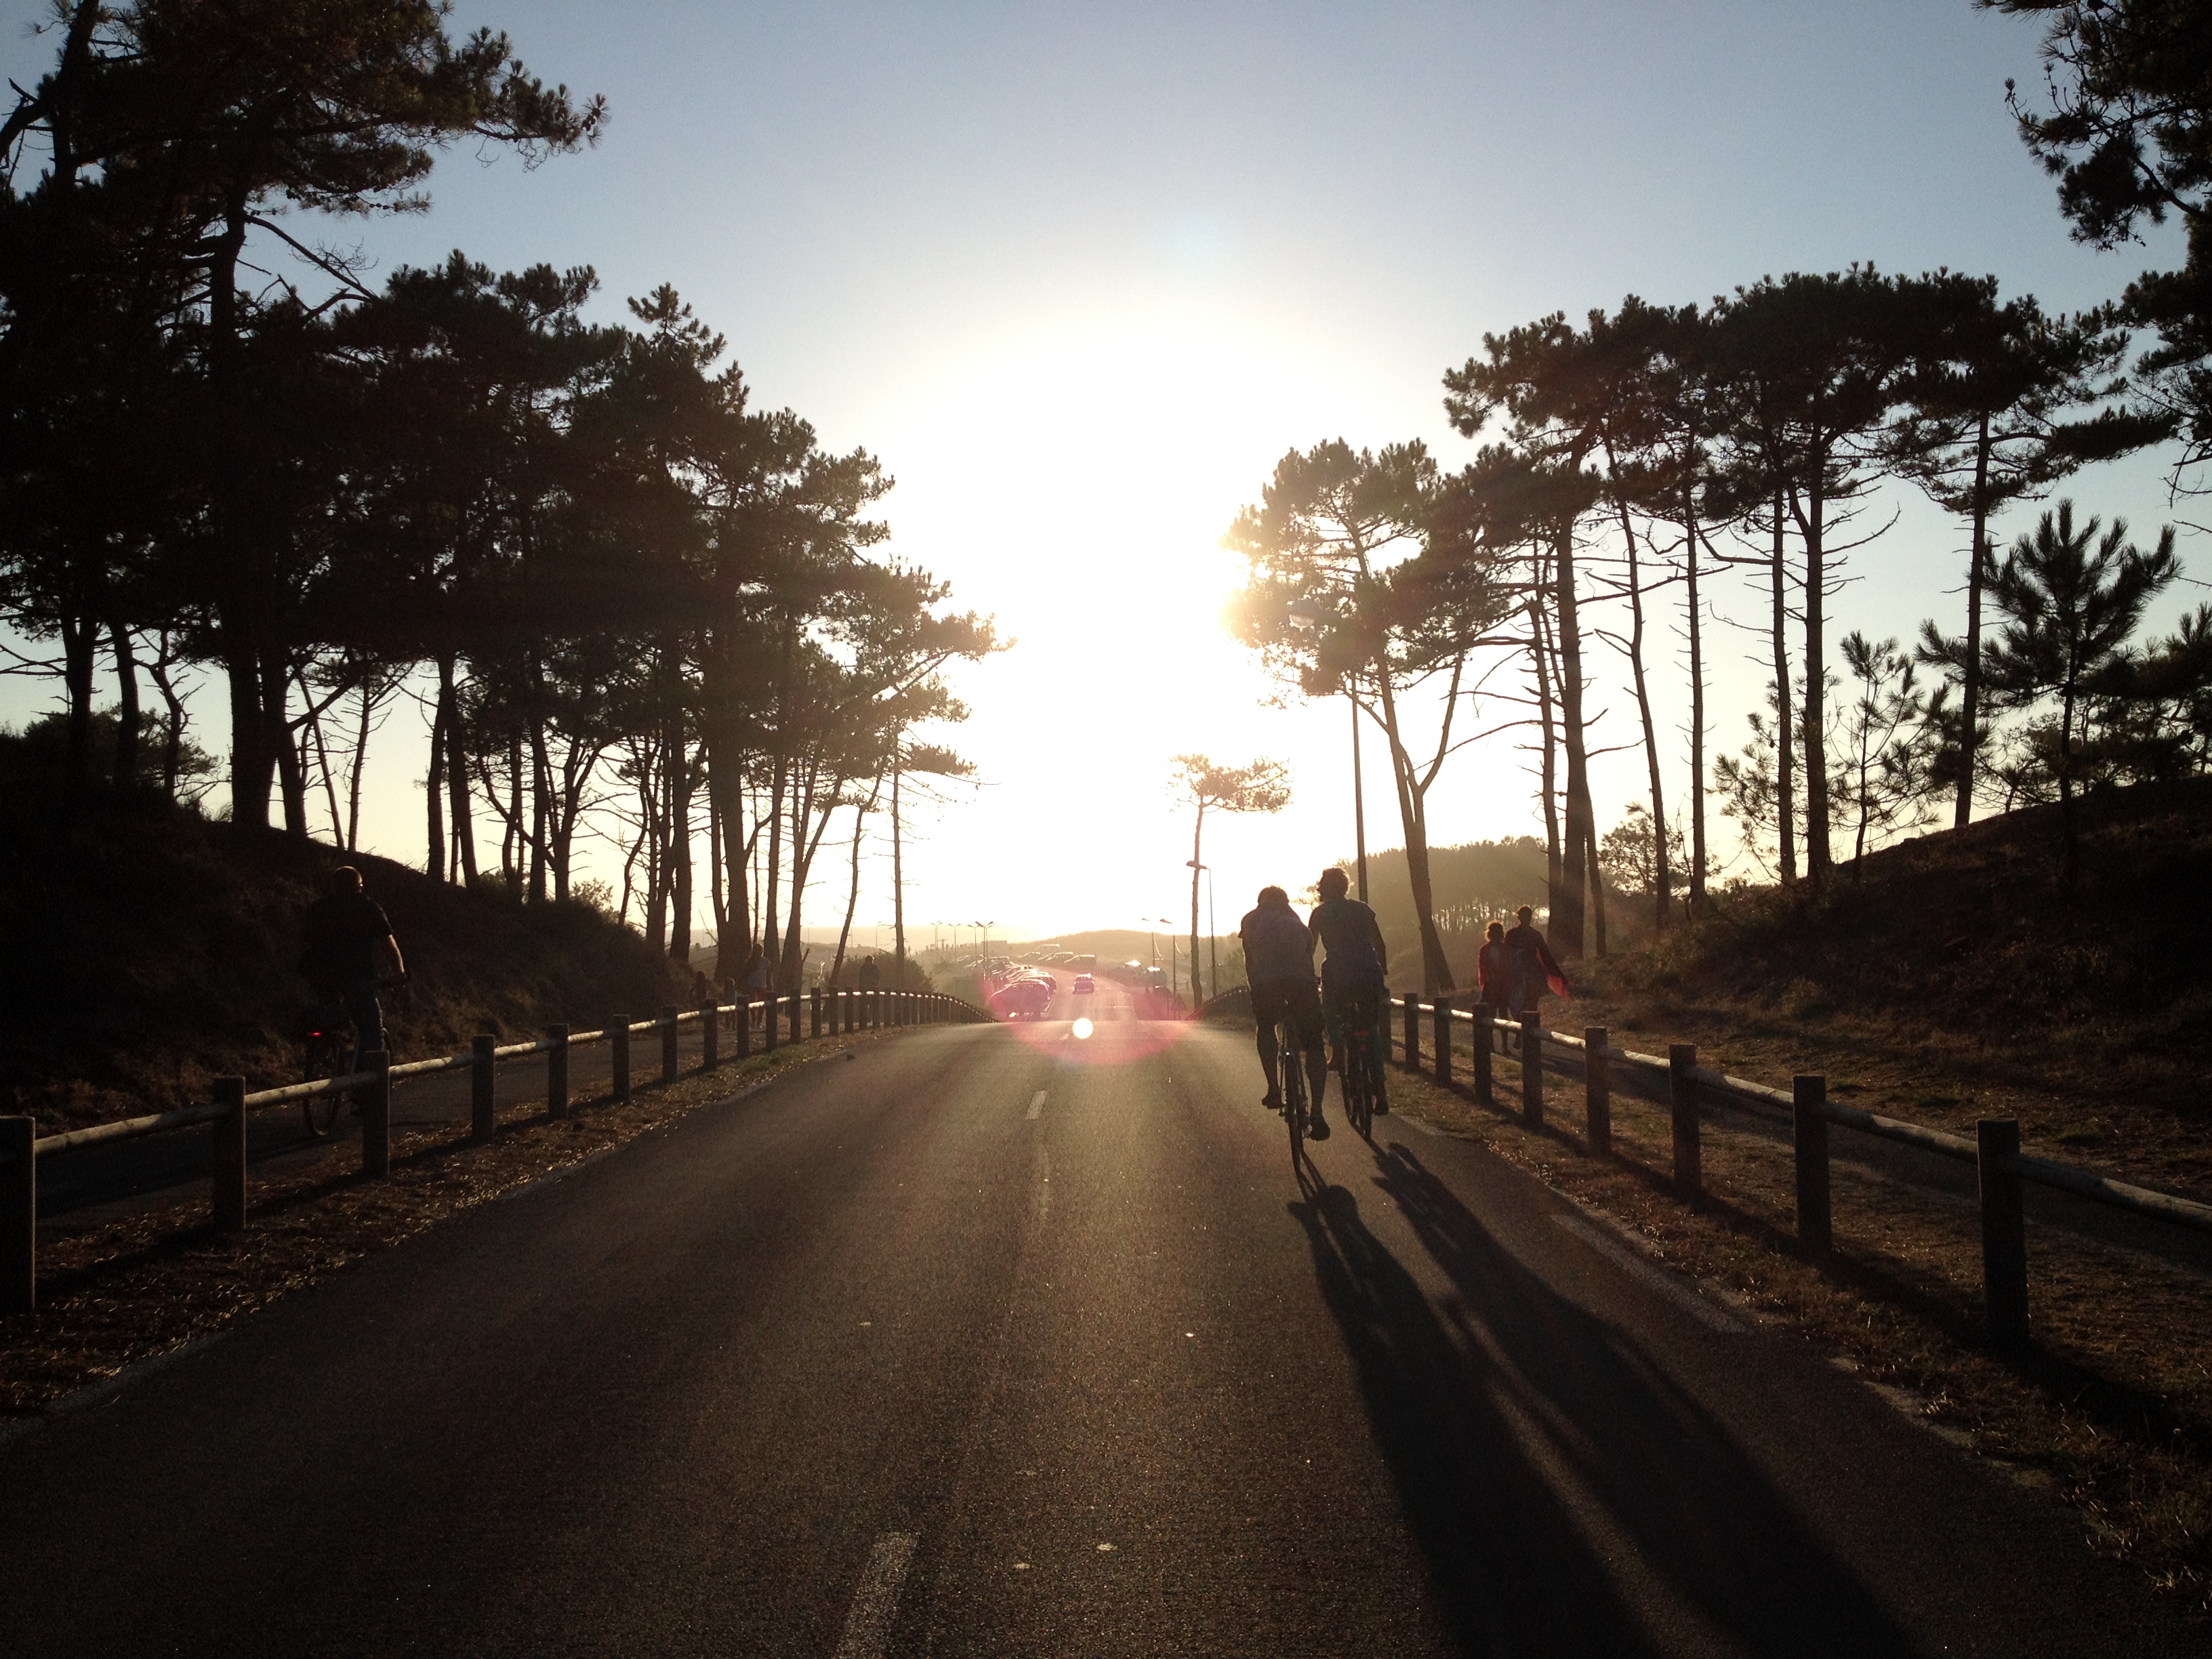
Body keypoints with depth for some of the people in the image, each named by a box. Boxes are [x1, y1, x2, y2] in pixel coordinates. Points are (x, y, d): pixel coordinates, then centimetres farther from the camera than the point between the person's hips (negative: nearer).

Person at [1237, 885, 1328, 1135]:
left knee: (1266, 1028, 29)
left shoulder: (1251, 920, 28)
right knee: (1314, 1046, 10)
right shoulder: (1298, 923, 33)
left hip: (1267, 982, -1)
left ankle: (1274, 1088, 16)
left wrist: (1256, 991, 32)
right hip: (1302, 982, 1)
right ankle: (1316, 1110, -6)